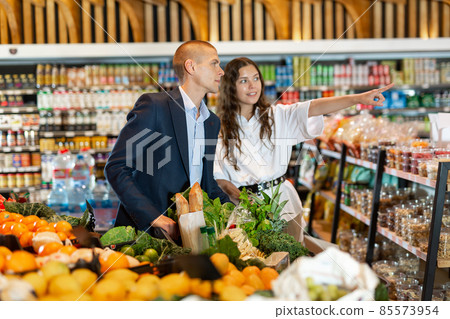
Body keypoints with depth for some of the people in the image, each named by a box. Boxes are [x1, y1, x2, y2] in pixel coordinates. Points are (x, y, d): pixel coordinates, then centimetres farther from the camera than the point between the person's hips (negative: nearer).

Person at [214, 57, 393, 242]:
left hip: (282, 201, 2)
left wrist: (359, 98, -26)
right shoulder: (221, 126, 1)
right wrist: (236, 195, -18)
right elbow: (219, 175, 2)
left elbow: (314, 108, -11)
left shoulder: (277, 116, 4)